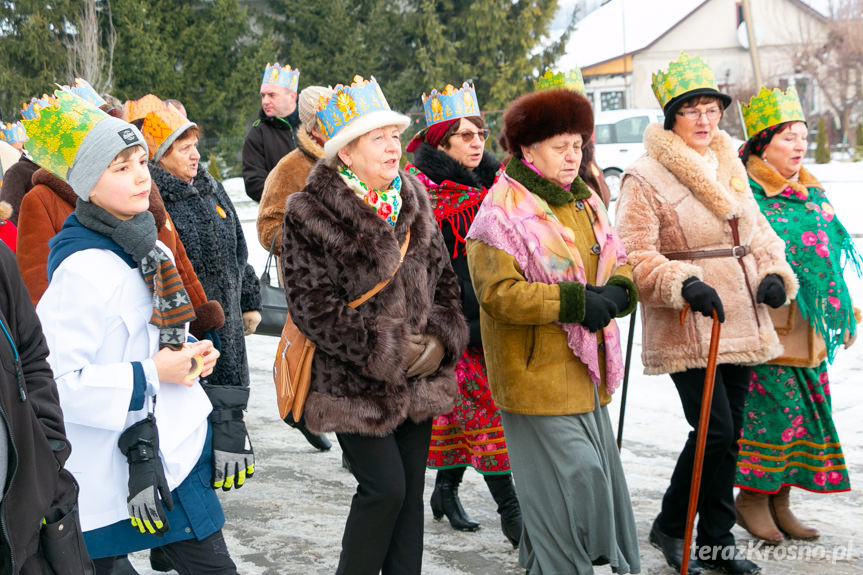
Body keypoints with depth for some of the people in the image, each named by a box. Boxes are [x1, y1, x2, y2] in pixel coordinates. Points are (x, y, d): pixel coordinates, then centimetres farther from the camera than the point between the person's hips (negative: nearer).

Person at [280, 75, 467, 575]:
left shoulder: (412, 203, 7)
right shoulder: (311, 214, -12)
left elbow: (444, 280, 13)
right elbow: (313, 307, -15)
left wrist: (440, 337, -5)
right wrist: (385, 351, -17)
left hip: (418, 377, 6)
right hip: (355, 382, -6)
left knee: (411, 490, 10)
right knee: (384, 488, -8)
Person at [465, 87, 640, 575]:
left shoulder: (584, 200, 12)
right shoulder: (502, 212, -15)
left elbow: (618, 259, 17)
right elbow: (498, 294, -22)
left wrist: (616, 292, -7)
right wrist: (574, 302, -25)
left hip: (585, 371, 9)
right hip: (537, 375, -8)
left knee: (599, 471, 14)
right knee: (575, 476, -8)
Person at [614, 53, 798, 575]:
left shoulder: (731, 169, 15)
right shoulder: (646, 178, -8)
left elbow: (758, 232, 20)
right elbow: (636, 255, -13)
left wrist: (774, 275, 1)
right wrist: (684, 285, -27)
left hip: (741, 324, 7)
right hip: (686, 330, -7)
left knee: (729, 432, 10)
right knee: (715, 429, -11)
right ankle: (670, 526, 10)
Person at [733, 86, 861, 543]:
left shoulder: (813, 194, 15)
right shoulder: (743, 193, -8)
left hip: (809, 328, 7)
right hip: (765, 323, -7)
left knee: (806, 409, 8)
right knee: (773, 406, -7)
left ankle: (779, 502, 18)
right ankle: (752, 497, 9)